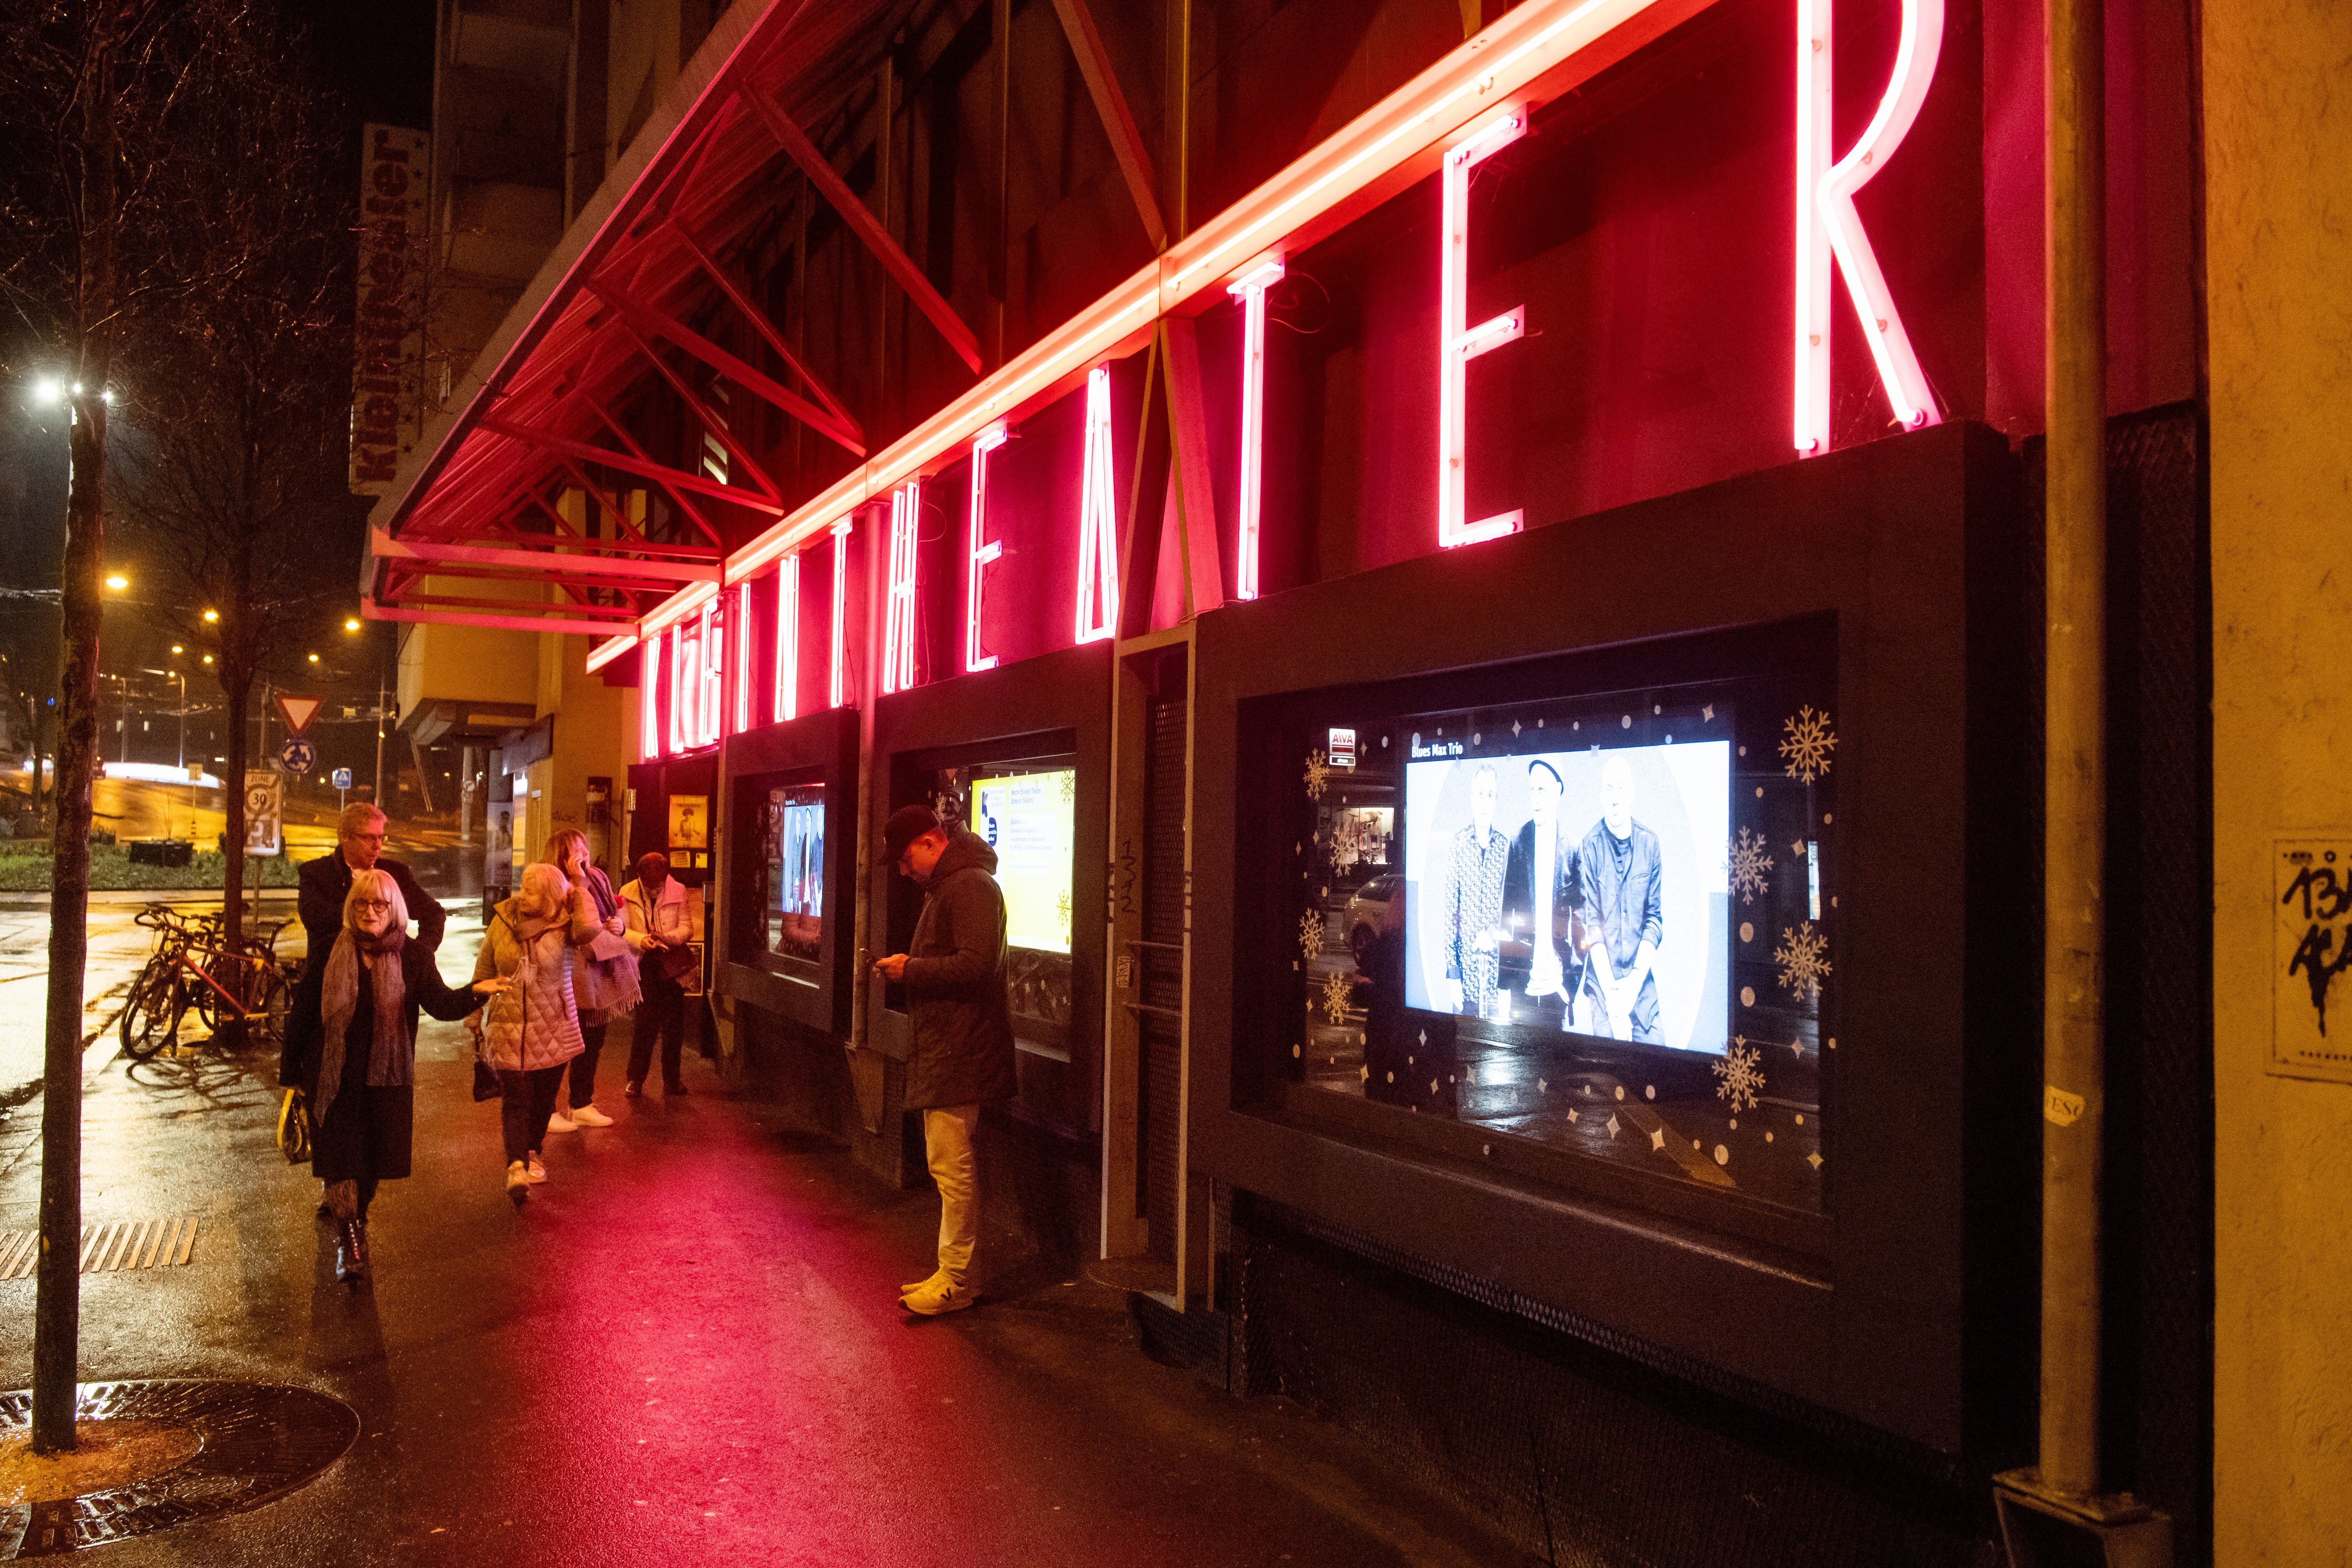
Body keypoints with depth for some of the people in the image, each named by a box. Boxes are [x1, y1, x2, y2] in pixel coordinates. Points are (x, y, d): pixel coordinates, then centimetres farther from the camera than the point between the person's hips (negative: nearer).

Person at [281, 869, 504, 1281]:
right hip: (333, 1075, -1)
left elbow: (440, 1003, -15)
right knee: (339, 1159, -3)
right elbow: (302, 1014, 3)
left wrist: (475, 992, -36)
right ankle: (349, 1241, 4)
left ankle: (356, 1222, 35)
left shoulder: (412, 957, -3)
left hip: (387, 1078, 1)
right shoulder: (329, 954, -3)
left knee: (372, 1162, 11)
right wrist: (291, 1072, 7)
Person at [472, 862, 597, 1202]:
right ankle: (516, 1166, -17)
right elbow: (483, 972, 9)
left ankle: (532, 1152, 36)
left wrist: (578, 887, -20)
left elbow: (590, 930, -36)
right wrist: (475, 1020, 12)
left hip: (553, 1030, 0)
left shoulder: (564, 926, -10)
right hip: (508, 1027, 0)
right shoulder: (503, 922, -2)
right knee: (515, 1099, -10)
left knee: (543, 1099, 13)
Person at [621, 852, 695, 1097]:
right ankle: (635, 1079, 5)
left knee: (674, 1026, 5)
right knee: (643, 1024, -6)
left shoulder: (678, 892, -1)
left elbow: (687, 928, -3)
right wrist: (641, 940, -26)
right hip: (643, 966, -1)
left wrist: (666, 937, -23)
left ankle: (672, 1080, 16)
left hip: (672, 966, 1)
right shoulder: (628, 894, -2)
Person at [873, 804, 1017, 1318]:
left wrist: (911, 969, -17)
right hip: (943, 1045, 11)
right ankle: (952, 1272, 23)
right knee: (951, 1164, 15)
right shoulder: (945, 886, 20)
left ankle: (956, 1282, 1)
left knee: (952, 1164, -7)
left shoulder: (970, 886, -15)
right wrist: (906, 965, 12)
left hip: (959, 1049, -11)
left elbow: (976, 964, -25)